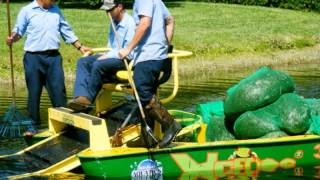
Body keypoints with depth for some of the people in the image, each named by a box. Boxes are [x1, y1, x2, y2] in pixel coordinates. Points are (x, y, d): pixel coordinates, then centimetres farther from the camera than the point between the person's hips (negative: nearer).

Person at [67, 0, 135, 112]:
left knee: (98, 65, -33)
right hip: (112, 56, 9)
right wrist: (106, 55, 5)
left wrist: (107, 56, -16)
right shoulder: (114, 23, 15)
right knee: (83, 62, -9)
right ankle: (82, 97, -27)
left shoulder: (130, 23, -13)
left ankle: (89, 98, -19)